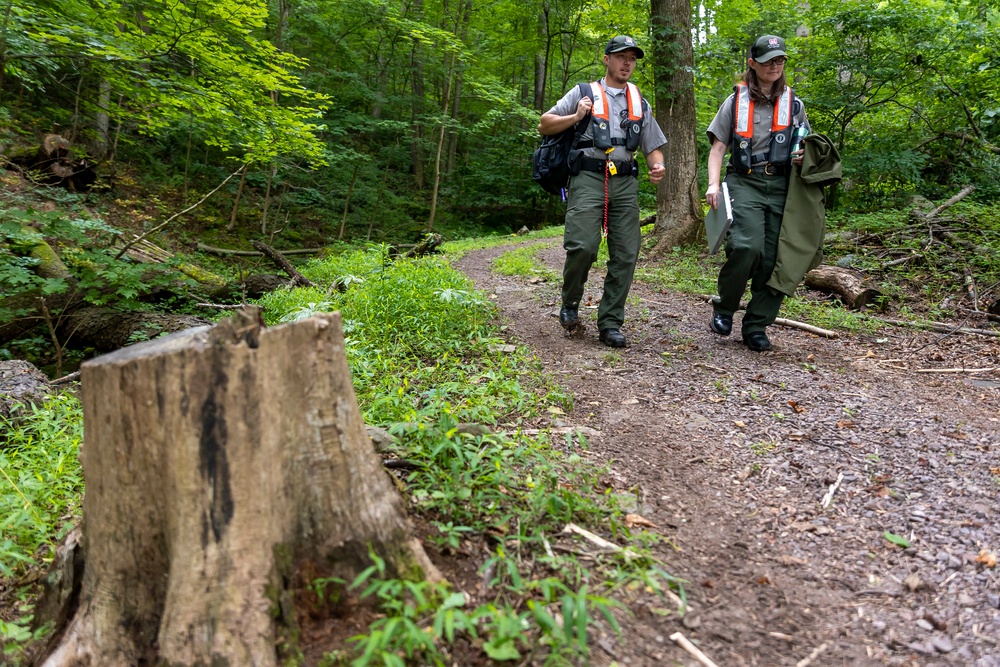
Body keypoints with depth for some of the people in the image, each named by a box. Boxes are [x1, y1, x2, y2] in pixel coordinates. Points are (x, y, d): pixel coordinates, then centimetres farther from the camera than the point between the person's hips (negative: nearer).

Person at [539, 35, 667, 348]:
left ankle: (610, 323, 5)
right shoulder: (584, 93, 12)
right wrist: (576, 117, -4)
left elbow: (652, 146, 22)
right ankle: (570, 302, 7)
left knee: (625, 255, -3)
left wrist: (658, 166, 0)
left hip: (625, 182, 4)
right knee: (583, 246, -19)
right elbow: (544, 125, 10)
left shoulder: (640, 103, 23)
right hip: (589, 178, -4)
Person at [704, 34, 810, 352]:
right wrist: (713, 184, -8)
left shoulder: (794, 104, 19)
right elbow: (718, 148, 8)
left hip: (781, 186, 3)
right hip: (744, 182, -3)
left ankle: (756, 326, 6)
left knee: (774, 258, -4)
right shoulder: (736, 102, 12)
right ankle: (724, 308, -2)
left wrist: (803, 158, 3)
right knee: (746, 246, -24)